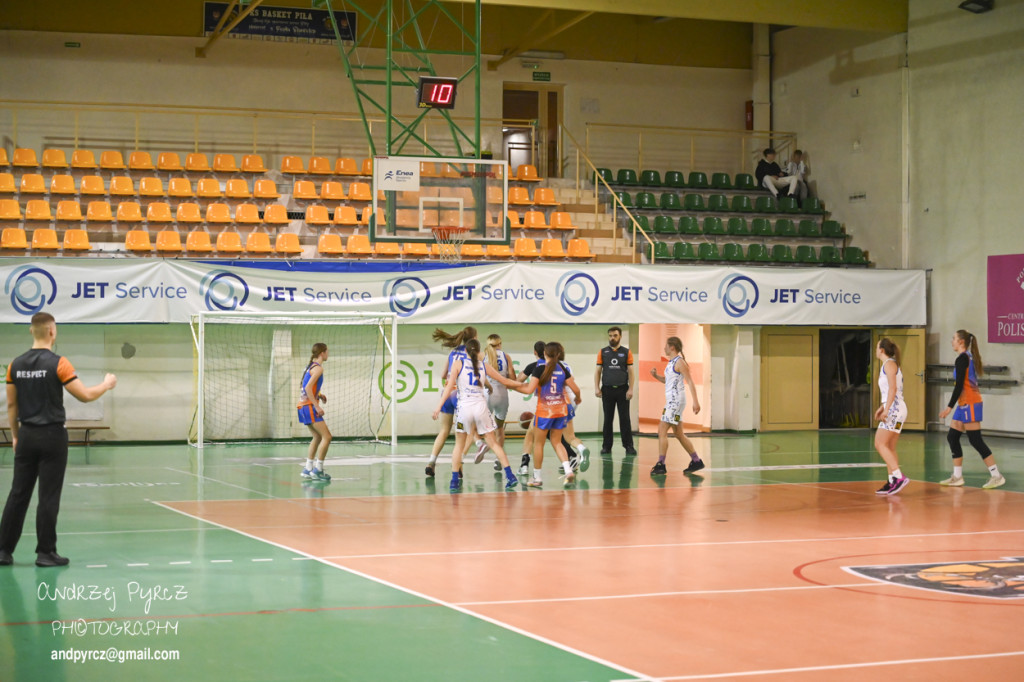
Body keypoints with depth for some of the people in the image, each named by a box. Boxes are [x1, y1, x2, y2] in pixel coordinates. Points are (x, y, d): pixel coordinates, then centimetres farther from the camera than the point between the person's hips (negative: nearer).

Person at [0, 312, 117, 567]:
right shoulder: (57, 364, -12)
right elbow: (85, 395, -10)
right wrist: (107, 384, 8)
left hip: (27, 436, 5)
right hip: (52, 436, -5)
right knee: (48, 497, 0)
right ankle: (45, 553, 4)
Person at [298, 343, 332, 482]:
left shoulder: (310, 366, 17)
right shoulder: (318, 368, -12)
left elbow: (303, 386, 25)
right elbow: (308, 388, -22)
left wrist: (319, 395, 19)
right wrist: (317, 406, -21)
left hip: (303, 406, 10)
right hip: (309, 406, -10)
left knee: (318, 437, 19)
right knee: (327, 437, -10)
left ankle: (308, 469, 20)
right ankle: (318, 470, -10)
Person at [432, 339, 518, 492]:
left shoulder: (458, 363, 2)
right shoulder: (484, 366, 9)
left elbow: (449, 386, -5)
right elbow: (505, 380, 17)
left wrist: (439, 406, -5)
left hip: (464, 407, -1)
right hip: (481, 406, 1)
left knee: (459, 446, 12)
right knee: (494, 443, 9)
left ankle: (455, 481, 6)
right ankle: (510, 476, 3)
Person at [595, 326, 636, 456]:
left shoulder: (627, 352, 5)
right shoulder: (603, 352, 7)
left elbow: (630, 371, 2)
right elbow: (598, 371, 7)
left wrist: (630, 389, -6)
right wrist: (597, 388, -3)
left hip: (622, 390, -1)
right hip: (607, 390, 1)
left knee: (625, 419, -1)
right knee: (608, 419, 6)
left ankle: (628, 446, 2)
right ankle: (606, 446, 11)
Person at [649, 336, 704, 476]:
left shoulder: (680, 362, -13)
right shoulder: (671, 362, 15)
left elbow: (690, 382, -17)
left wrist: (695, 401, -24)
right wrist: (656, 376, 9)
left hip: (676, 400, -10)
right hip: (672, 400, 10)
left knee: (662, 431, -11)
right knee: (678, 434, 13)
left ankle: (660, 465, -10)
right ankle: (696, 461, 19)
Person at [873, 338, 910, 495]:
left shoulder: (889, 364, -8)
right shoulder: (888, 365, 21)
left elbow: (893, 388, -19)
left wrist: (886, 409, -24)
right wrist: (882, 407, 27)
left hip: (894, 409, -10)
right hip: (894, 410, 10)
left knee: (880, 444, -14)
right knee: (889, 448, 9)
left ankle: (899, 477, -21)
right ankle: (892, 482, 8)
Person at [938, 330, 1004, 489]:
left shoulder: (962, 359, -14)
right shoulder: (970, 357, 15)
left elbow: (959, 385, -19)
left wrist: (949, 407, -18)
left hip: (969, 404, -10)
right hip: (965, 404, 10)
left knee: (975, 440, -8)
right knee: (952, 437, 10)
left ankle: (997, 476, -6)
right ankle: (957, 476, 12)